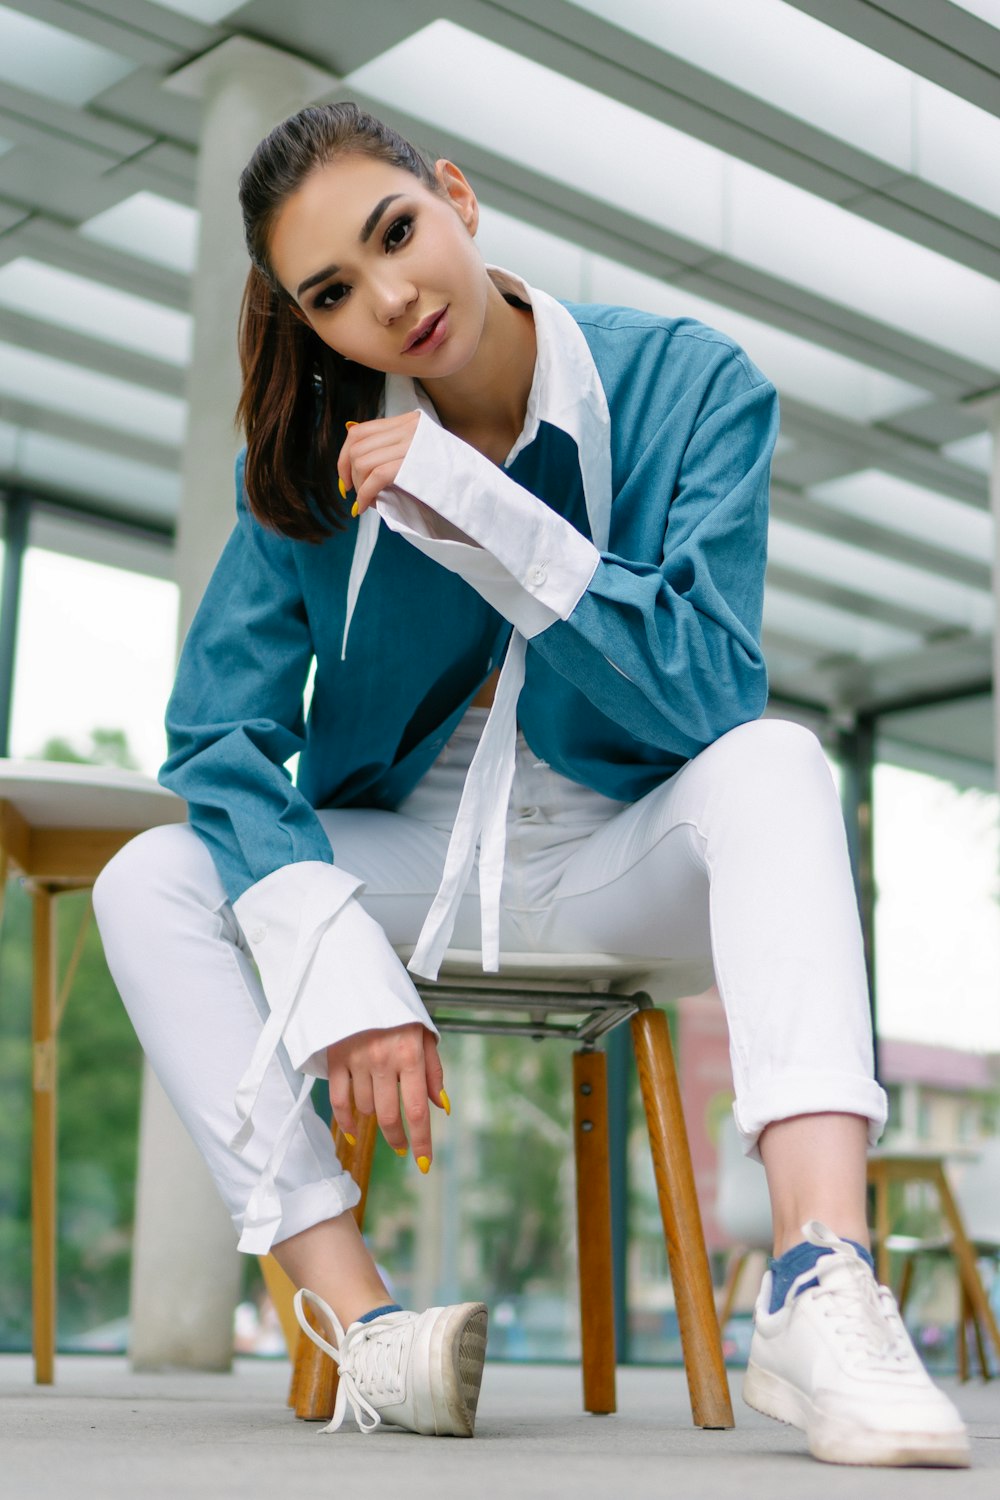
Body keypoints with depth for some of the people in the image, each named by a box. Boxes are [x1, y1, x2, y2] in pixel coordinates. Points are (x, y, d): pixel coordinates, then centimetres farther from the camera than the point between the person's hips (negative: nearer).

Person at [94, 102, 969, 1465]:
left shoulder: (689, 383, -14)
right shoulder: (314, 456, -8)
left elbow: (713, 696, -22)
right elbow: (218, 730, -14)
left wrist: (477, 506, -30)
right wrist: (340, 974, -28)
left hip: (626, 861, -2)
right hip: (411, 860, 2)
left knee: (774, 761, -33)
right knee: (151, 882, -20)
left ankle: (823, 1280, -46)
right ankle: (368, 1327, -29)